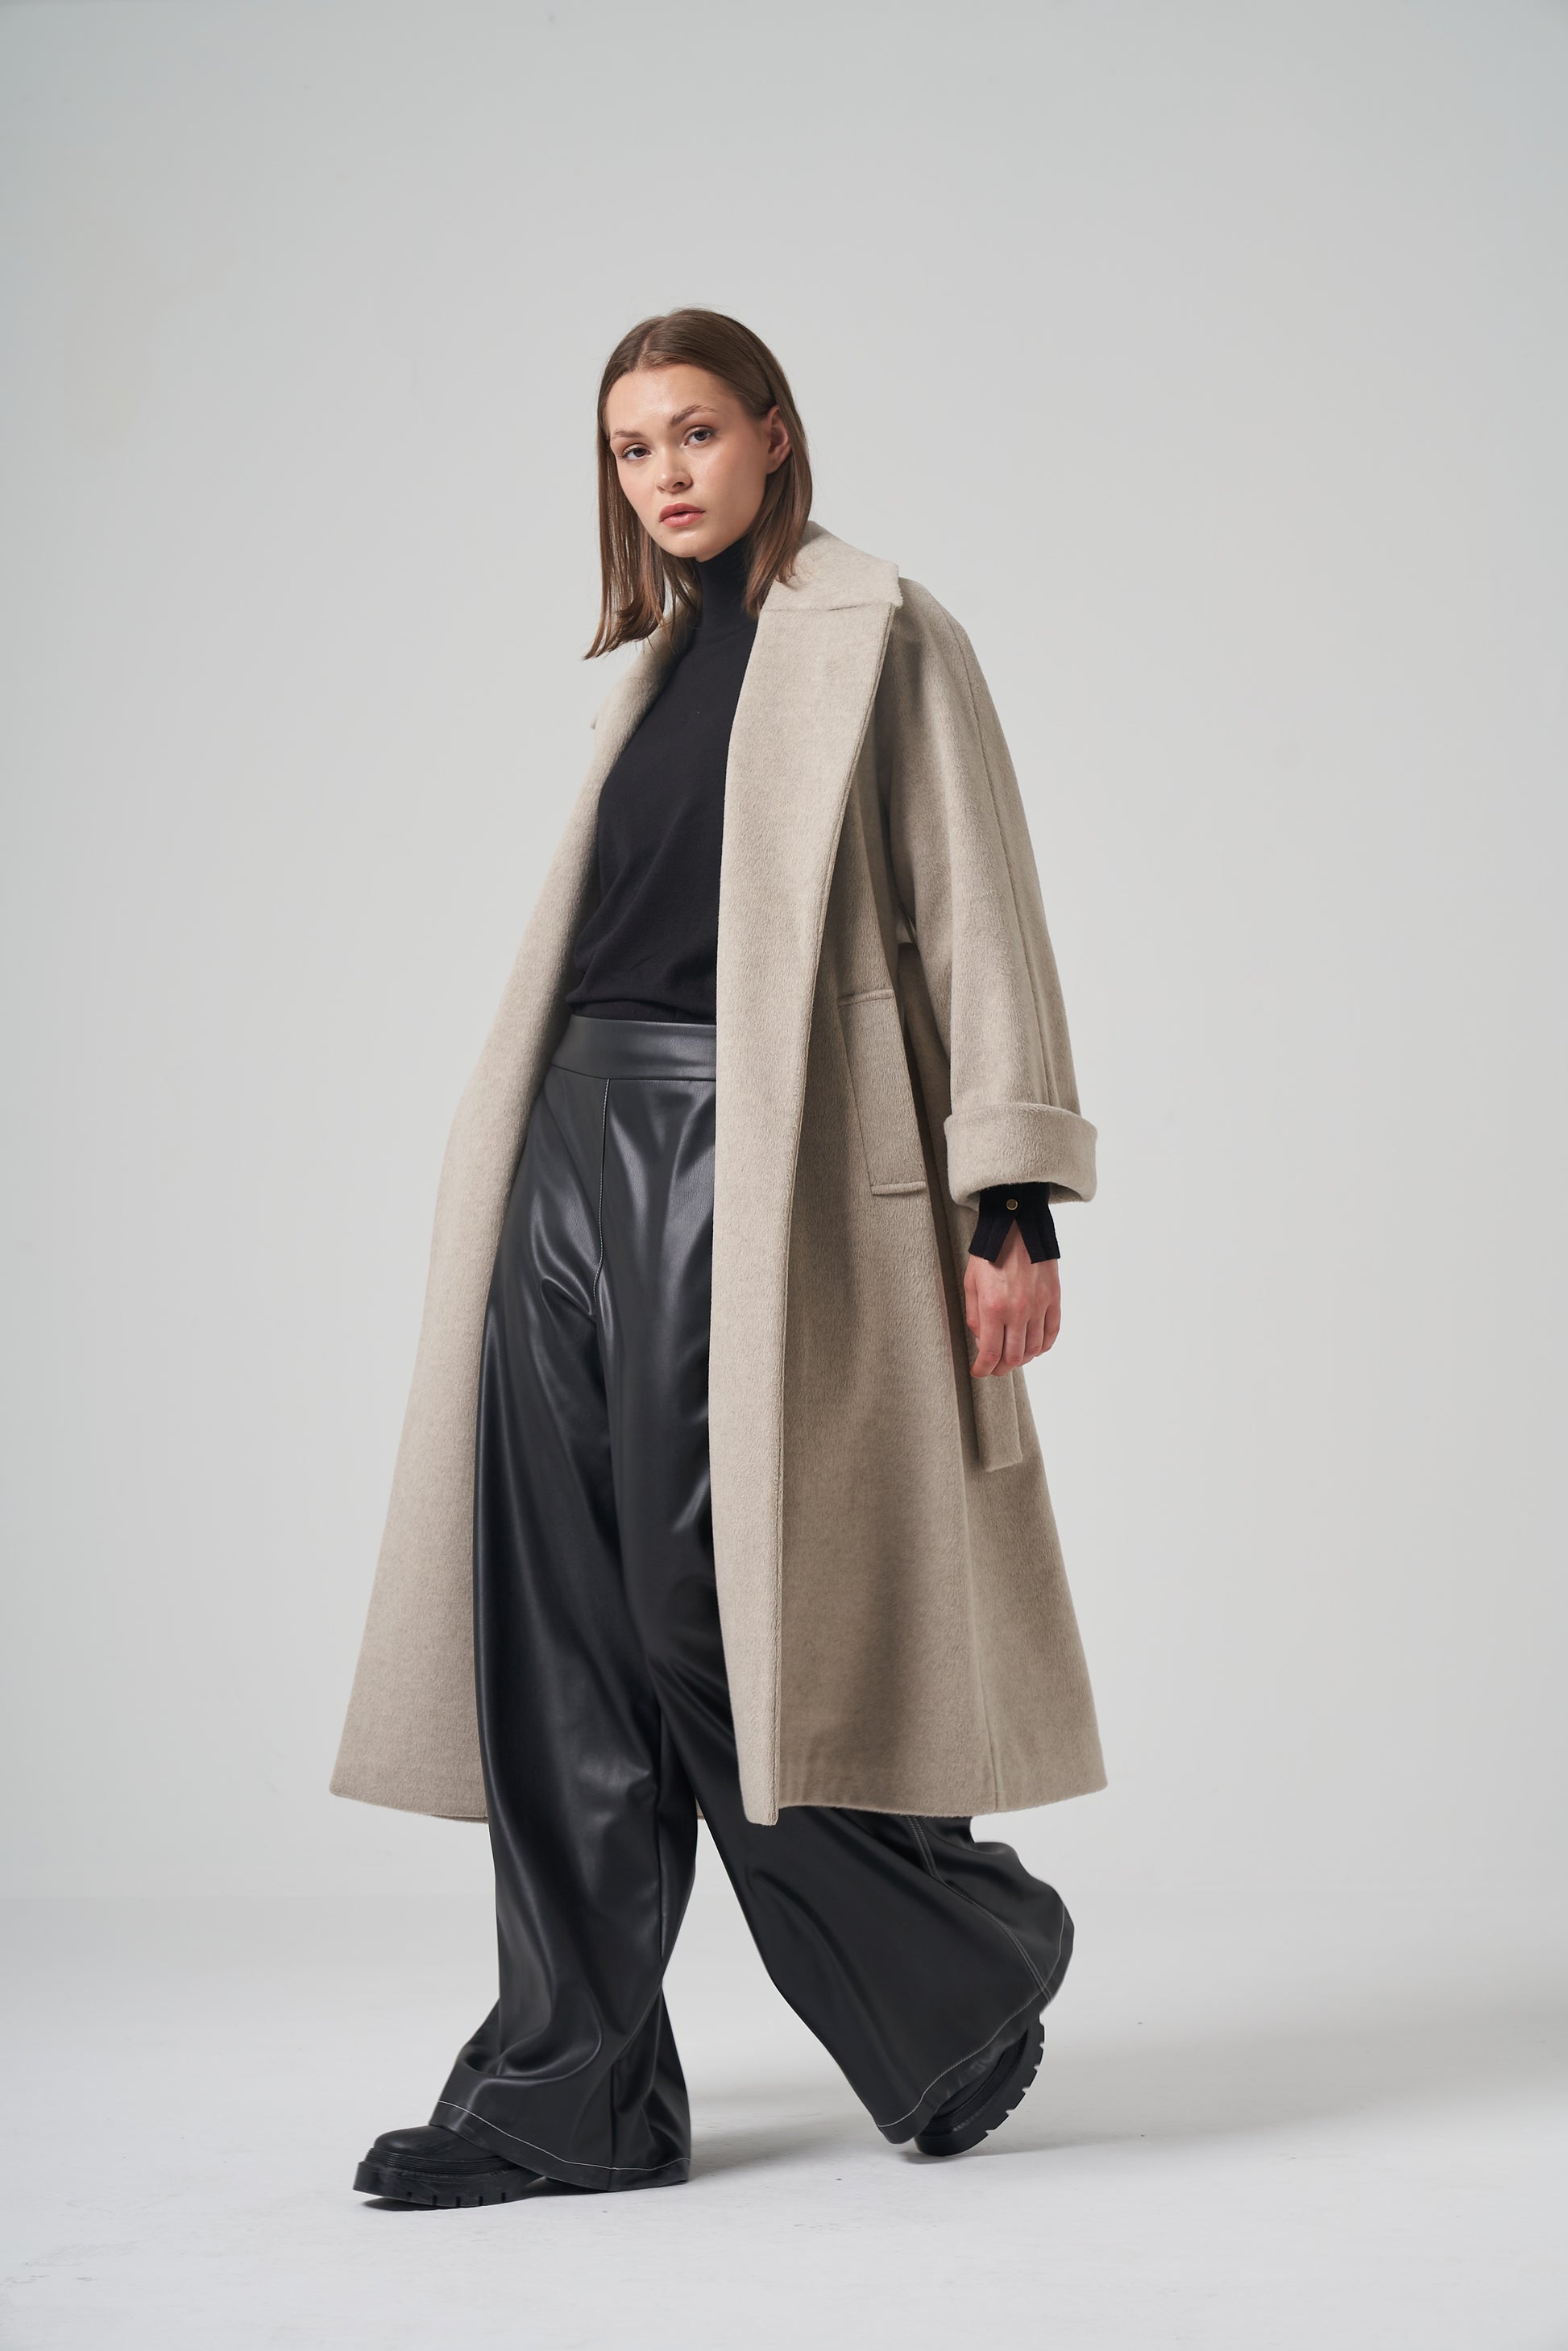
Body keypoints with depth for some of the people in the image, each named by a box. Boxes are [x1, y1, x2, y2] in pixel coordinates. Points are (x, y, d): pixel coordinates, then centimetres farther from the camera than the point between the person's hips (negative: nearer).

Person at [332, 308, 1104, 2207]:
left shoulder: (880, 636, 2)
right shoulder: (659, 665, 22)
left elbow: (976, 913, -5)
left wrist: (1011, 1204, -13)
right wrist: (529, 1163, 17)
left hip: (748, 1158, -7)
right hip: (576, 1152, 7)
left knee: (719, 1617, -7)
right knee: (567, 1638, 1)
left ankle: (974, 1967, 17)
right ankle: (571, 2091, 7)